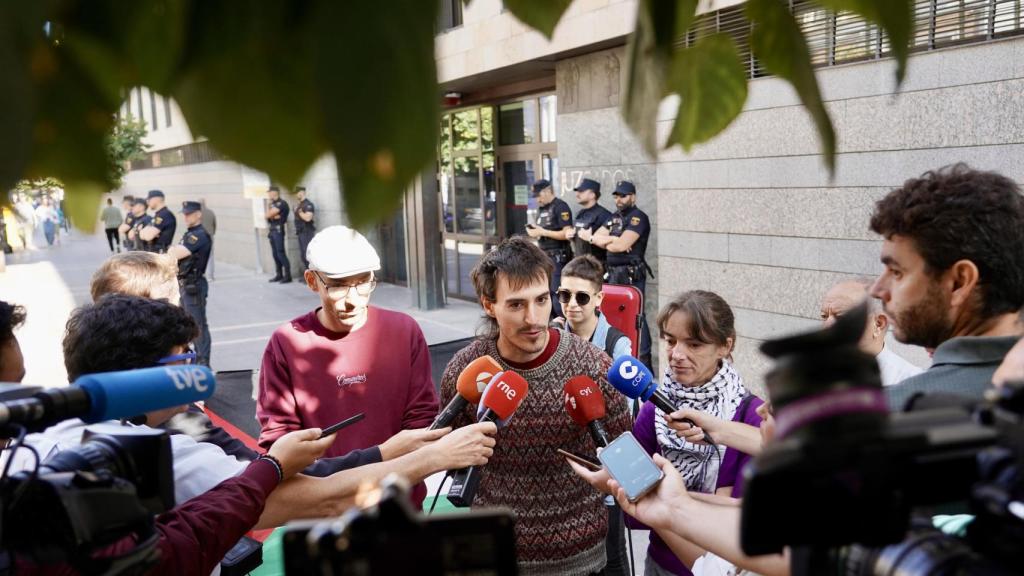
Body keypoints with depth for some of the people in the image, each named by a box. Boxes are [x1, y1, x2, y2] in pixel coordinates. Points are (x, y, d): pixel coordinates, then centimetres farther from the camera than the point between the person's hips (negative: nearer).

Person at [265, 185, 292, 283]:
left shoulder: (281, 203, -11)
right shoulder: (272, 204, 17)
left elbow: (269, 214, -15)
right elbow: (268, 216, 9)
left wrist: (268, 207, 3)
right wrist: (273, 216, -10)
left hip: (278, 230, -9)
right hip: (271, 231, 9)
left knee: (281, 254, -10)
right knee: (275, 254, 10)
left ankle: (287, 276, -8)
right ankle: (279, 275, 15)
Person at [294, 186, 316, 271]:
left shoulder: (308, 204, -14)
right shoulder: (299, 204, 15)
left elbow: (307, 218, -26)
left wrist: (299, 212, -14)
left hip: (307, 232, -10)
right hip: (301, 232, 10)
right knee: (302, 254, 12)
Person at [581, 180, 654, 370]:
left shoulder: (638, 218, -8)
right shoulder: (615, 218, 17)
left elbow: (621, 246, -17)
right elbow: (596, 236, 8)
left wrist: (597, 239, -5)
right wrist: (613, 240, -12)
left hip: (632, 274, -8)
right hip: (614, 273, 8)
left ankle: (644, 360, -5)